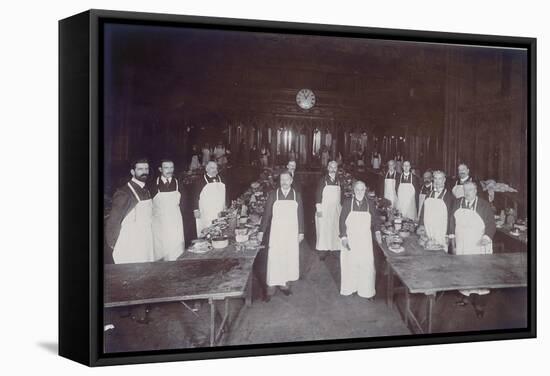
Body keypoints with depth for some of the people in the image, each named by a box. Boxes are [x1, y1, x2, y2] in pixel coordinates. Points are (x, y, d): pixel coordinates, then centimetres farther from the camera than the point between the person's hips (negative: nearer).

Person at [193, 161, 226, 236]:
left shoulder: (220, 179, 12)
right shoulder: (201, 181, -4)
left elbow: (225, 195, 18)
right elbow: (196, 196, -5)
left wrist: (225, 208, 16)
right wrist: (196, 210, -9)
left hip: (220, 213, 5)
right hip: (206, 214, -5)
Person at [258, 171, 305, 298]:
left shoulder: (296, 195, 2)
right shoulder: (273, 194, -3)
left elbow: (300, 214, 6)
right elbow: (266, 213, -1)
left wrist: (301, 232, 5)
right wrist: (261, 231, -3)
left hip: (292, 232, 2)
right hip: (276, 231, -2)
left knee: (290, 258, 6)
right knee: (274, 257, -2)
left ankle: (284, 282, 18)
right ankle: (271, 284, 8)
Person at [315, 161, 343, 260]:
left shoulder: (338, 181, 8)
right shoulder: (323, 180, -3)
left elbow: (341, 196, 14)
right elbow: (318, 195, -5)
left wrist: (341, 208, 10)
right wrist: (318, 209, -10)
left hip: (336, 209, 4)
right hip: (324, 209, -3)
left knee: (335, 230, 3)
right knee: (323, 230, -3)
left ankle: (334, 247, 11)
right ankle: (323, 250, 0)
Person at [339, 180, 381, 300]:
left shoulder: (370, 204, 1)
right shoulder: (347, 203, -3)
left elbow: (375, 220, 10)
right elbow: (342, 221, -1)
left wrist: (377, 231, -7)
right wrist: (343, 237, -8)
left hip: (365, 240, 1)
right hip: (349, 239, 0)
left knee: (367, 265, -3)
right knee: (349, 264, 6)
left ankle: (367, 291, 8)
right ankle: (349, 288, 22)